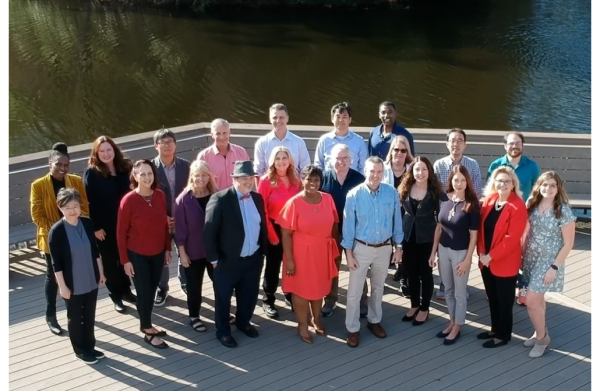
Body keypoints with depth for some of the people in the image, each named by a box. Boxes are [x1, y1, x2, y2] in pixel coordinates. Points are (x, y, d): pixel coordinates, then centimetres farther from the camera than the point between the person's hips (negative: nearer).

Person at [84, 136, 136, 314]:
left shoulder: (125, 168, 0)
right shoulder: (91, 173, -10)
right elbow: (90, 202, -11)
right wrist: (96, 227, -14)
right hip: (105, 226, -3)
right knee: (110, 261, 10)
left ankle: (126, 290, 33)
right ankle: (116, 295, 23)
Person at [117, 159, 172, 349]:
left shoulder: (160, 196, -4)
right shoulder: (129, 200, -18)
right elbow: (121, 232, -12)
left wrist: (168, 249, 8)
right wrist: (125, 260, -11)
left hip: (157, 253, 5)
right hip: (137, 255, -4)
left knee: (152, 290, 16)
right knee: (144, 292, 6)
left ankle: (147, 325, 34)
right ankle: (148, 332, 20)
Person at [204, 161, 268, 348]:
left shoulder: (258, 198, 2)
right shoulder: (220, 199, -17)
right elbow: (209, 231, -15)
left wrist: (263, 251, 9)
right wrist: (214, 259, -12)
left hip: (253, 259, 6)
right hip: (228, 261, -5)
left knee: (249, 295, 21)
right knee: (223, 298, 12)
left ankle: (243, 322, 46)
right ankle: (223, 331, 32)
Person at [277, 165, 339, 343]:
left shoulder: (328, 199, -4)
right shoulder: (294, 203, -17)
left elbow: (334, 225, 7)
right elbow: (286, 234, -14)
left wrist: (335, 249, 8)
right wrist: (289, 259, -14)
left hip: (323, 252, 4)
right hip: (301, 253, -4)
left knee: (319, 287, 21)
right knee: (302, 289, 12)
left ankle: (316, 319, 44)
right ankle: (302, 325, 31)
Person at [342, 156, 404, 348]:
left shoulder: (392, 193, -10)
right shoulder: (354, 195, -16)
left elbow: (397, 222, 0)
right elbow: (348, 226, -10)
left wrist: (398, 247, 4)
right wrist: (349, 253, -9)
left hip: (384, 248, 3)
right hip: (361, 248, -2)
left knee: (378, 288, 19)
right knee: (355, 291, 3)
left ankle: (374, 320, 38)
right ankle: (352, 329, 17)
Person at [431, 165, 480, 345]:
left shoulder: (471, 204, -16)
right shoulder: (444, 199, -4)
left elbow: (473, 235, -12)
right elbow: (439, 226, 6)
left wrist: (467, 259, -12)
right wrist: (434, 251, 8)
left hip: (461, 252, -4)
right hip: (444, 249, 5)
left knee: (459, 292, 10)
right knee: (448, 289, 18)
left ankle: (457, 327, 25)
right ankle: (452, 322, 35)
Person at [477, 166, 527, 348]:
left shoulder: (518, 206, -15)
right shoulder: (489, 200, 4)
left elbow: (512, 237, -19)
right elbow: (481, 227, 7)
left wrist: (491, 256, -17)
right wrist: (481, 252, -4)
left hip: (505, 263, -6)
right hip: (486, 261, 6)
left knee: (504, 300, 9)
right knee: (492, 298, 19)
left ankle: (503, 335, 24)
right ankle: (495, 329, 35)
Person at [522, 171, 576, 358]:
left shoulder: (564, 211, -16)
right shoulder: (532, 206, -1)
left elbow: (568, 244, -14)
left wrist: (554, 267, -16)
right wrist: (522, 255, 4)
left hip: (549, 262, -5)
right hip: (531, 259, 5)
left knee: (531, 301, -7)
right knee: (538, 299, 15)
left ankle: (542, 337, 14)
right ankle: (541, 333, 32)